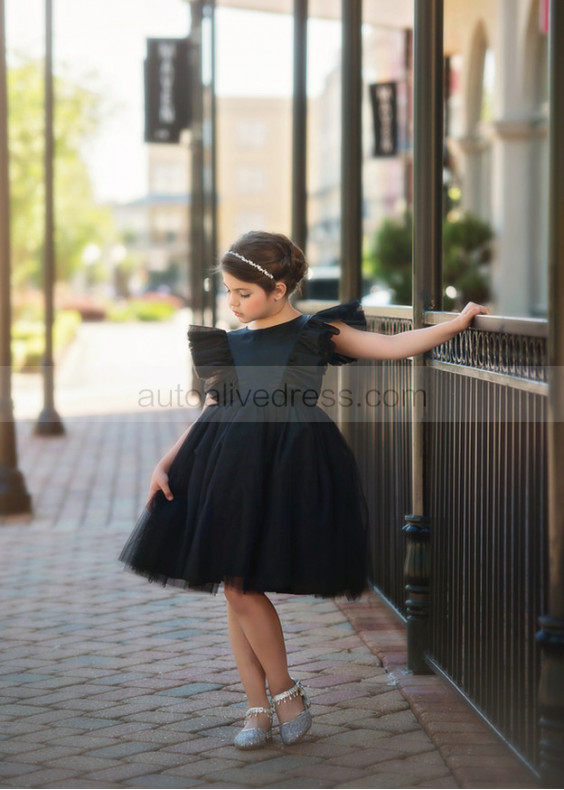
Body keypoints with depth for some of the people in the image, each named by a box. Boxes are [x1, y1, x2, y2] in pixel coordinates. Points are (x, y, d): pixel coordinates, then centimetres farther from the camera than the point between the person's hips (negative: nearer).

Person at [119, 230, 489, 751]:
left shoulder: (317, 333, 2)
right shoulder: (230, 342, 12)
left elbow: (393, 347, 1)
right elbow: (212, 410, 16)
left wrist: (459, 322, -6)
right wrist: (167, 463, 10)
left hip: (286, 472, -5)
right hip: (229, 471, 5)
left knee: (242, 587, -11)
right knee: (235, 589, 4)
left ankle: (287, 693, 9)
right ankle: (261, 709, 14)